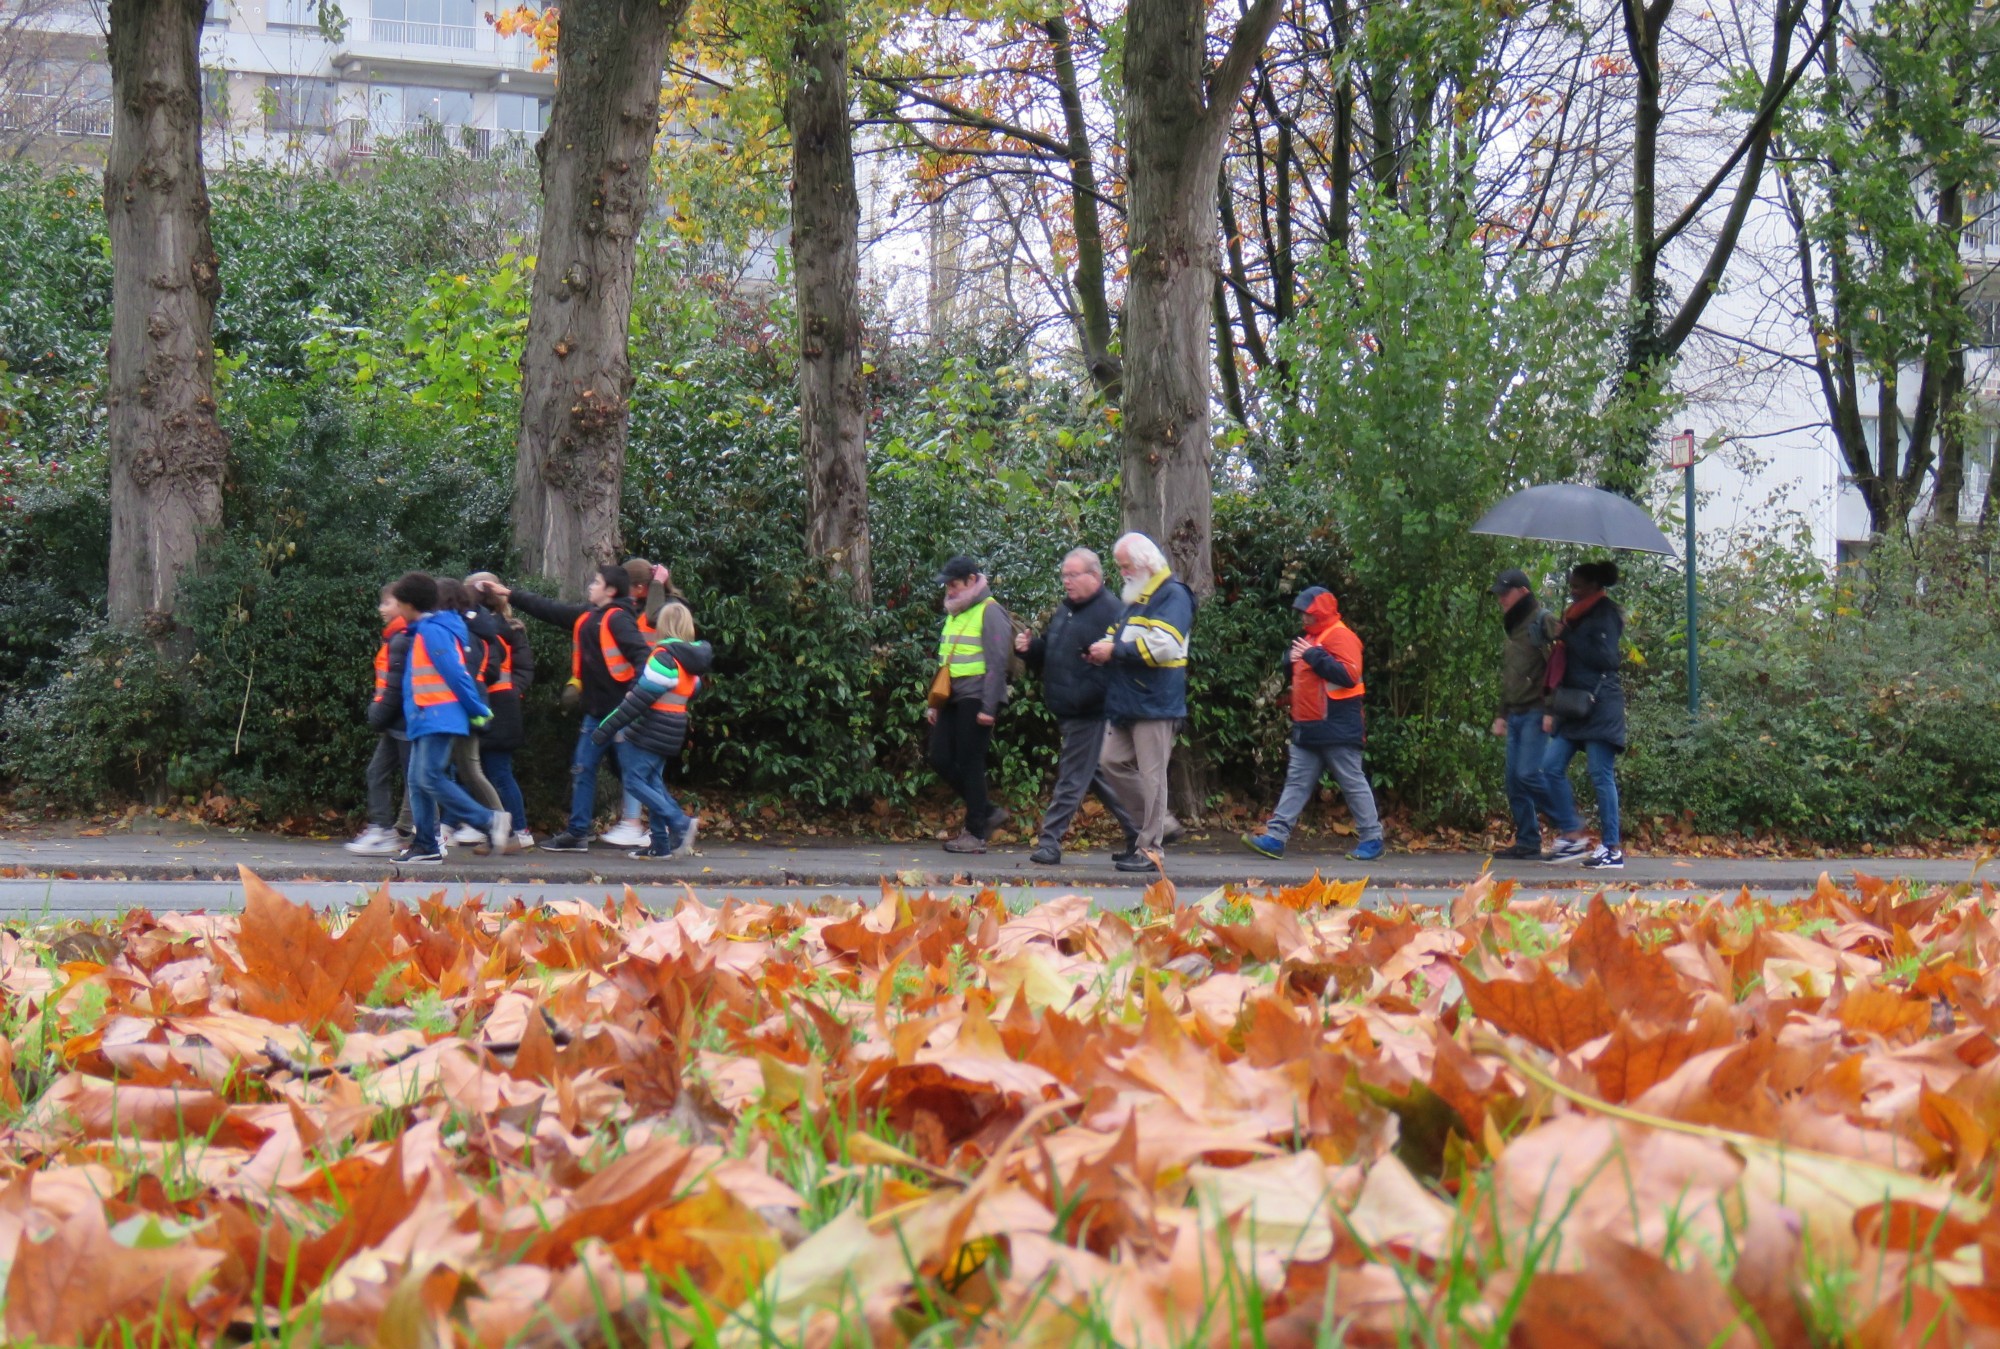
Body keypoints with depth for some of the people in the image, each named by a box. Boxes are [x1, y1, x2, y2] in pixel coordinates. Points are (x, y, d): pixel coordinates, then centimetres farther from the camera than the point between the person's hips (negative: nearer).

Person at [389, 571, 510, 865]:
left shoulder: (432, 631, -12)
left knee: (430, 778, -16)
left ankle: (490, 821, -16)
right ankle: (426, 844, 10)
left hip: (439, 719, -10)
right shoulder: (424, 631, 19)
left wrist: (478, 709, -15)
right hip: (426, 720, 10)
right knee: (418, 781, 8)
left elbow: (455, 672, -17)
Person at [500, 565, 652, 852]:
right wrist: (510, 595, 24)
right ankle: (577, 833, 12)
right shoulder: (586, 616, 14)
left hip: (620, 710, -9)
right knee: (583, 769, 8)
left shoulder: (618, 619, -12)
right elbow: (550, 609, 23)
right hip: (596, 710, 9)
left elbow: (641, 653, -22)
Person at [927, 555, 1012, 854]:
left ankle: (975, 834, 2)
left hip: (975, 700, -9)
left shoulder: (990, 613, -9)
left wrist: (988, 707, -19)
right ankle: (988, 812, 17)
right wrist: (934, 703, 21)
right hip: (952, 700, 9)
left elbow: (997, 664, -14)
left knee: (970, 762, -6)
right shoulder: (954, 613, 19)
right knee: (941, 760, 4)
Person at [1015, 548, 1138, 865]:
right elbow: (1048, 654, 25)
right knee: (1097, 774, 15)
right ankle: (1137, 832, 25)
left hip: (1088, 713, -10)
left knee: (1072, 777, -5)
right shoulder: (1065, 609, 16)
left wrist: (1079, 697, -27)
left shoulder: (1110, 611, -13)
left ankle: (1050, 841, -3)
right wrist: (1029, 647, 4)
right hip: (1066, 710, 10)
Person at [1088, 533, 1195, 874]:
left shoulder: (1173, 596, -11)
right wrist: (1104, 648, 2)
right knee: (1113, 763, 10)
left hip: (1155, 704, -10)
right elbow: (1120, 635, 27)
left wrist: (1115, 650, -18)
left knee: (1151, 775, -6)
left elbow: (1163, 646, -23)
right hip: (1125, 703, 10)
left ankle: (1149, 849, -2)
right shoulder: (1136, 597, 19)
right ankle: (1155, 823, 21)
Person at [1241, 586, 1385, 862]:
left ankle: (1371, 839, 8)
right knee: (1297, 782, 5)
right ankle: (1275, 837, 2)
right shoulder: (1312, 637, 18)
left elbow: (1349, 675, -24)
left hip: (1336, 729, -9)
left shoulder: (1340, 636, -12)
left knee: (1353, 783, 0)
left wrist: (1314, 656, -23)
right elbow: (1299, 673, 29)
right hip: (1308, 728, 9)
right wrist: (1292, 659, 6)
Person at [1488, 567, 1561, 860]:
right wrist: (1501, 714, 24)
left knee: (1527, 774, -16)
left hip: (1536, 714, -9)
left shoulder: (1543, 622, -8)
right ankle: (1527, 842, 10)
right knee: (1514, 780, 5)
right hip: (1516, 714, 9)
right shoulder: (1513, 627, 20)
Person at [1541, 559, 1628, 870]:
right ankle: (1573, 835, 7)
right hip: (1574, 706, 9)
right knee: (1552, 766, 1)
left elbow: (1606, 658, -19)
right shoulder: (1578, 615, 19)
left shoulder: (1606, 614, -6)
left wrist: (1567, 637, -14)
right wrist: (1552, 709, 19)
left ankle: (1612, 849, -4)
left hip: (1599, 705, -9)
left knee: (1601, 775, -7)